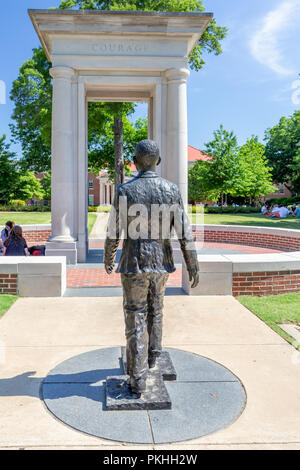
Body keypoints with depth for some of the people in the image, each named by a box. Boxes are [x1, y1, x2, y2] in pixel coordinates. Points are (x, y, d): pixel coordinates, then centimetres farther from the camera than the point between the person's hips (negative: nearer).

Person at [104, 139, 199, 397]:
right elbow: (184, 232, -4)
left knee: (136, 319, 4)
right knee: (155, 310, 24)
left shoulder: (124, 190, -8)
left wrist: (108, 260, 14)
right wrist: (193, 266, 3)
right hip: (161, 263, 3)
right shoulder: (172, 190, -3)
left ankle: (138, 379, 8)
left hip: (134, 264, -3)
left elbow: (114, 233, -3)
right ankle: (152, 355, 44)